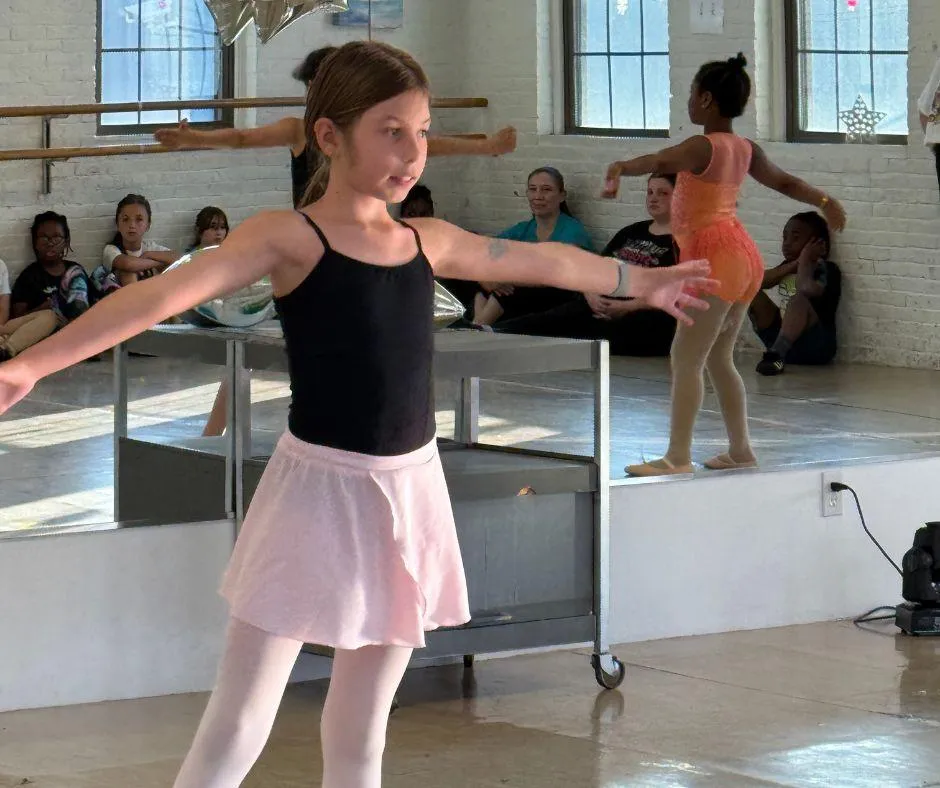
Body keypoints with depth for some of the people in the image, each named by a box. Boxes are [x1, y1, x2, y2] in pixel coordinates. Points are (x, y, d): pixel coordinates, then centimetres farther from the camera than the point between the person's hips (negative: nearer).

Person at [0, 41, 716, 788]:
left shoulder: (429, 242, 7)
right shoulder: (289, 237, -11)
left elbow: (544, 261, 23)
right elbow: (166, 294, -23)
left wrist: (645, 280, 37)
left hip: (411, 492, 6)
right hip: (321, 490, -6)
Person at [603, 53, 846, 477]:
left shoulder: (704, 147, -13)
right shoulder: (746, 149, 12)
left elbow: (661, 161, -33)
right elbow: (785, 182, 24)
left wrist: (622, 167, -49)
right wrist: (822, 200, 38)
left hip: (715, 256, -9)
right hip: (745, 254, 9)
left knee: (686, 359, -9)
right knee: (717, 358, 17)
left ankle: (678, 456, -14)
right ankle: (741, 450, 21)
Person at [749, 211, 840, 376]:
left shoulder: (827, 270, -6)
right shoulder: (788, 266, 16)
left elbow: (807, 289, -29)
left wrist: (805, 260, -11)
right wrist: (794, 264, -10)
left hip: (816, 348, -7)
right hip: (781, 337, 7)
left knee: (798, 300, -36)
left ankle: (776, 354, -48)